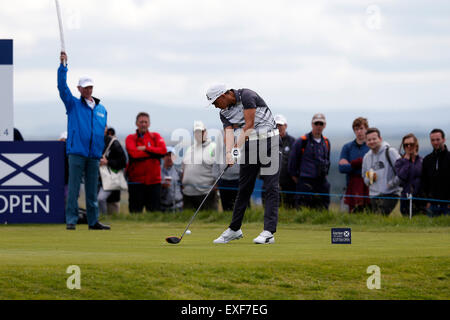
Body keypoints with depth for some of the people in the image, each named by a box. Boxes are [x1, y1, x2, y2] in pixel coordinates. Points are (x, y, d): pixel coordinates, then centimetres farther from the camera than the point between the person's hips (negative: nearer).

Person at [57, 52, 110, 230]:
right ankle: (71, 220, -6)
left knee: (92, 190, 7)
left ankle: (93, 221, 12)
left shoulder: (101, 109, 17)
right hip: (76, 153, -4)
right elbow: (62, 87, -5)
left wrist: (102, 153, 16)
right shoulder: (73, 104, 7)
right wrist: (63, 66, -14)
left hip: (94, 155, 4)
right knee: (73, 188, -7)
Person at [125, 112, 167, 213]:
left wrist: (145, 148, -8)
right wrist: (153, 152, -7)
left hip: (153, 181, 2)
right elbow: (134, 154, -13)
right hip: (136, 181, -2)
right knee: (135, 212, -2)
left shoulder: (155, 136, 12)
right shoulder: (131, 138, 5)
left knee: (154, 211, 3)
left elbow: (163, 151, -6)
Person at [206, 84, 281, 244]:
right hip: (249, 145, 7)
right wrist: (229, 153, -26)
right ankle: (234, 229, 19)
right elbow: (229, 132, -7)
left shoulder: (247, 96, -14)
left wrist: (237, 147, -21)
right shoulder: (224, 113, 7)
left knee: (271, 186, -10)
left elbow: (249, 125, -18)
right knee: (244, 187, 9)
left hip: (269, 140, -7)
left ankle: (269, 232, -16)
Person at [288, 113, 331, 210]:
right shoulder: (302, 142, -5)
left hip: (322, 183, 5)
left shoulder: (326, 142, 12)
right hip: (306, 183, -5)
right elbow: (292, 162, 2)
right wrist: (296, 178, 5)